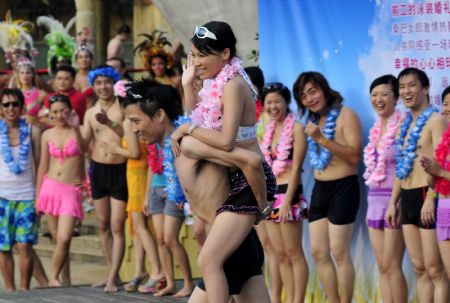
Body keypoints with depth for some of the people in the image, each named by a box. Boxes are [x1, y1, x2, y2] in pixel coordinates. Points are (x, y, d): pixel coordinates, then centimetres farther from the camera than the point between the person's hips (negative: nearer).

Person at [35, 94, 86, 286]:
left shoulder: (79, 131, 0)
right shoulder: (47, 135, 8)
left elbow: (83, 149, -21)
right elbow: (43, 166, 13)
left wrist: (75, 128, -27)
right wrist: (37, 195, 14)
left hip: (70, 191, -3)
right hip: (50, 188, 3)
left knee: (64, 239, -15)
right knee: (57, 238, 5)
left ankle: (54, 277, 1)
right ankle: (66, 280, 16)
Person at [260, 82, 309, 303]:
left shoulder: (296, 128, -7)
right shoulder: (268, 131, 14)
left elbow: (296, 167, -12)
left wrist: (287, 201, -17)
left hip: (289, 193, -7)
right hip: (270, 194, 7)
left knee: (293, 253, -4)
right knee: (280, 254, 8)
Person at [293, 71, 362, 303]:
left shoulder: (345, 115, -10)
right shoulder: (313, 120, 14)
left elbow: (355, 155, -22)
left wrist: (321, 139, -24)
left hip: (343, 188, -8)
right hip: (319, 188, 8)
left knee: (339, 252, -6)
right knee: (318, 252, 7)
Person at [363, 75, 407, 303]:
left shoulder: (402, 126, -10)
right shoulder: (376, 129, 14)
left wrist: (395, 203, -18)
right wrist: (372, 204, 17)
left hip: (395, 199, -8)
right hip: (374, 198, 8)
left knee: (391, 266, -8)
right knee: (382, 267, 7)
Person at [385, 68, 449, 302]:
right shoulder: (406, 123, 17)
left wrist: (431, 198, -23)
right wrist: (393, 202, 17)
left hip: (426, 195, -8)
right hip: (407, 198, 8)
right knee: (419, 268, 9)